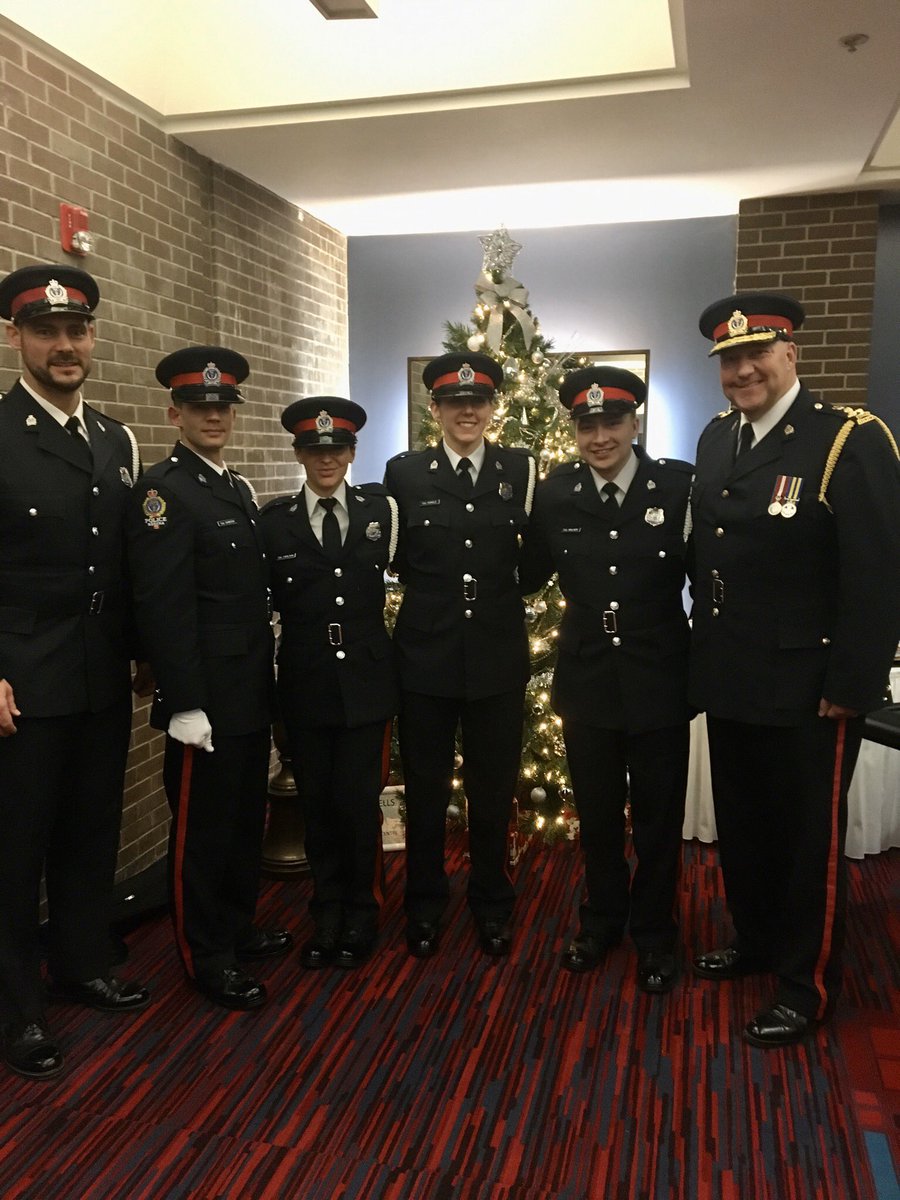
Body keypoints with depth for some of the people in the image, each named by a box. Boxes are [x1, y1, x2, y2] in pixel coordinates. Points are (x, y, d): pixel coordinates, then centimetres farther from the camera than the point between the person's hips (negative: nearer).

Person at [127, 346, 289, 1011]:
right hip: (207, 698, -8)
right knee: (201, 825, 6)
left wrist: (267, 676, 12)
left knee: (247, 814, 19)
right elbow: (164, 609, -19)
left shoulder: (239, 487, 13)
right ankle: (206, 956, 23)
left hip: (252, 690, 8)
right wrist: (185, 705, -21)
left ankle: (239, 926, 37)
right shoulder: (163, 491, -13)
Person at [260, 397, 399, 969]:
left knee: (359, 800, 1)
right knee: (317, 803, 10)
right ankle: (328, 912, 29)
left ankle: (362, 911, 24)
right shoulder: (275, 520, 1)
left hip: (367, 679, -1)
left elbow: (390, 572, 12)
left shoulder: (382, 507, 2)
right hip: (306, 682, 1)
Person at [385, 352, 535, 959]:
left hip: (498, 656, 0)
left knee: (494, 789, 13)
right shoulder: (405, 472, 0)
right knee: (425, 788, 13)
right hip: (426, 655, 0)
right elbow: (394, 557, 3)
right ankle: (425, 904, 34)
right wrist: (431, 580, -7)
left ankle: (492, 903, 35)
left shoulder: (522, 470, 0)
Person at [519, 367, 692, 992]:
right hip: (587, 683, 2)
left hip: (659, 683, -2)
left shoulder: (679, 486, -10)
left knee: (659, 819, 14)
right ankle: (602, 919, 41)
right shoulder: (555, 495, -2)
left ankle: (655, 934, 36)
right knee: (597, 815, 18)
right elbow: (530, 577, 1)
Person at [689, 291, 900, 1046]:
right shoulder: (717, 439, 8)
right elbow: (707, 552, 9)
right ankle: (755, 940, 42)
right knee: (742, 826, 20)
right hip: (729, 681, 7)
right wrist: (706, 653, 7)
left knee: (809, 837, 10)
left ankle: (808, 985, 28)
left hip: (807, 689, -6)